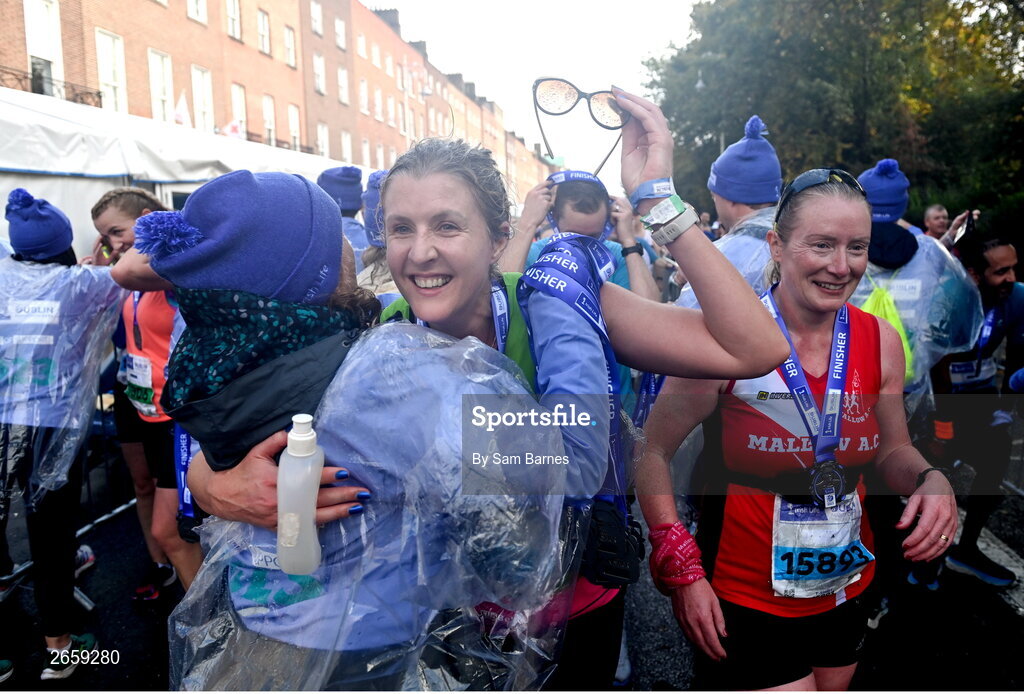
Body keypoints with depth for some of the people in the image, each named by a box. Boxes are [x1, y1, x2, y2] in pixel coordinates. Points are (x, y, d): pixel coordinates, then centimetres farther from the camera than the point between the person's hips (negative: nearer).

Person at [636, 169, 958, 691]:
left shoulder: (880, 340, -4)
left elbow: (891, 450, 10)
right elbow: (653, 453, -11)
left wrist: (930, 481, -11)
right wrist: (682, 568, -17)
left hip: (845, 590, 6)